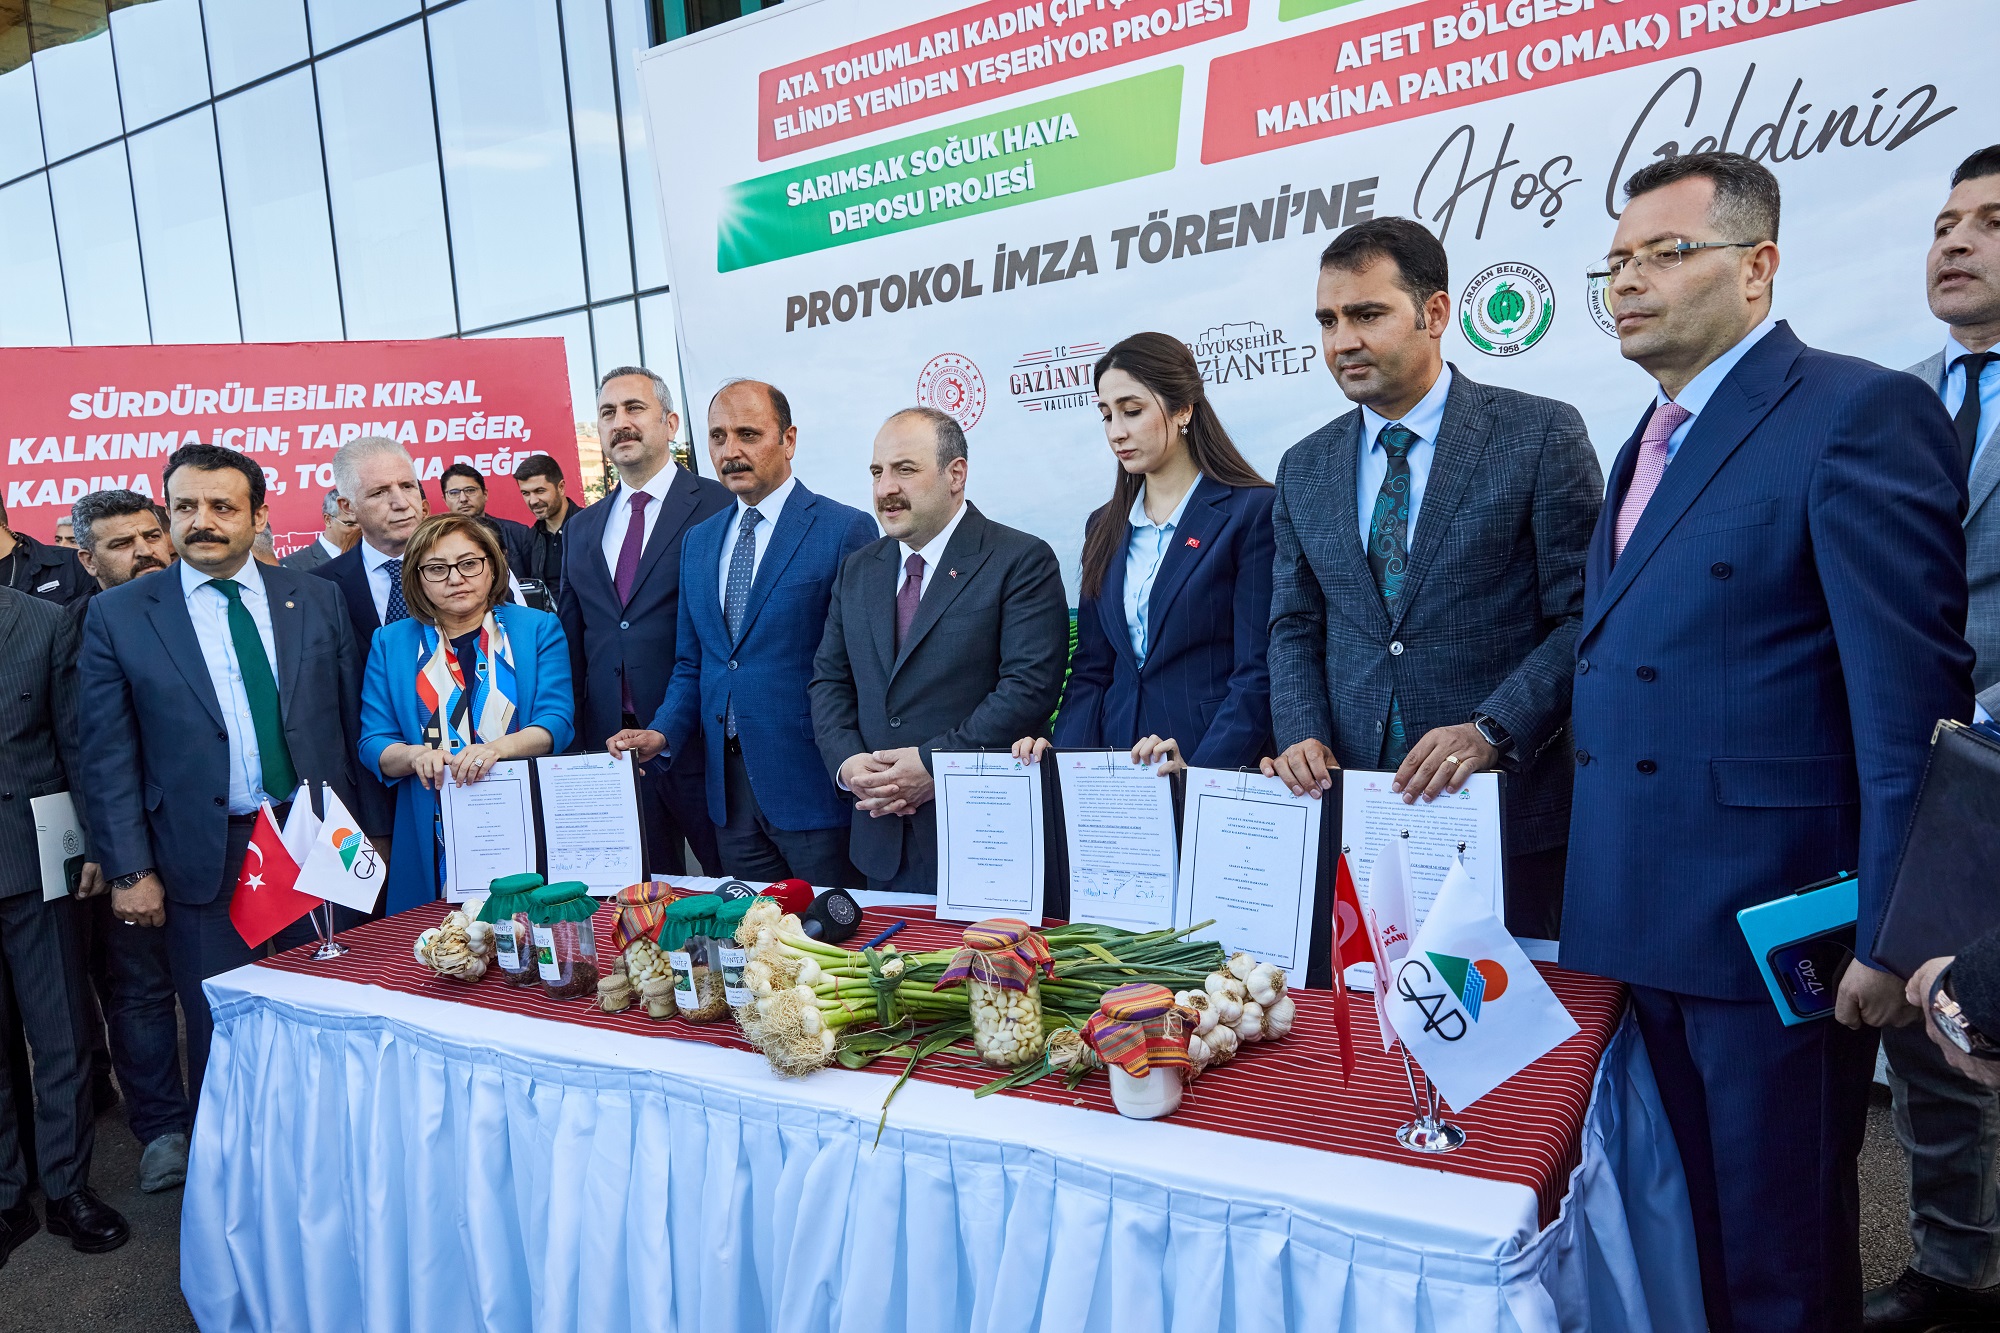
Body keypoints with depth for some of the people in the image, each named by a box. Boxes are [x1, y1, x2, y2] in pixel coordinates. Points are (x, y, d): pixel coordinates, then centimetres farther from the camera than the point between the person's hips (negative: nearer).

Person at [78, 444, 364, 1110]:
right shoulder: (118, 615, 0)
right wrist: (129, 872, -4)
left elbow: (352, 722, 6)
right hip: (205, 860, -1)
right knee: (221, 1034, 8)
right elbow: (109, 757, -1)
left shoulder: (317, 598, 4)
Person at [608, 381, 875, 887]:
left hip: (812, 783, -5)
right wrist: (664, 733, 1)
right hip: (728, 786, 6)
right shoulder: (698, 540, 14)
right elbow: (691, 663, 17)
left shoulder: (844, 530, -6)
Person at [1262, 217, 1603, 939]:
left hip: (1504, 808, -3)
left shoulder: (1541, 434, -3)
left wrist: (1491, 731, -18)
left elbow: (1585, 615, -7)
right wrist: (1304, 736, -4)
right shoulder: (1304, 467, 11)